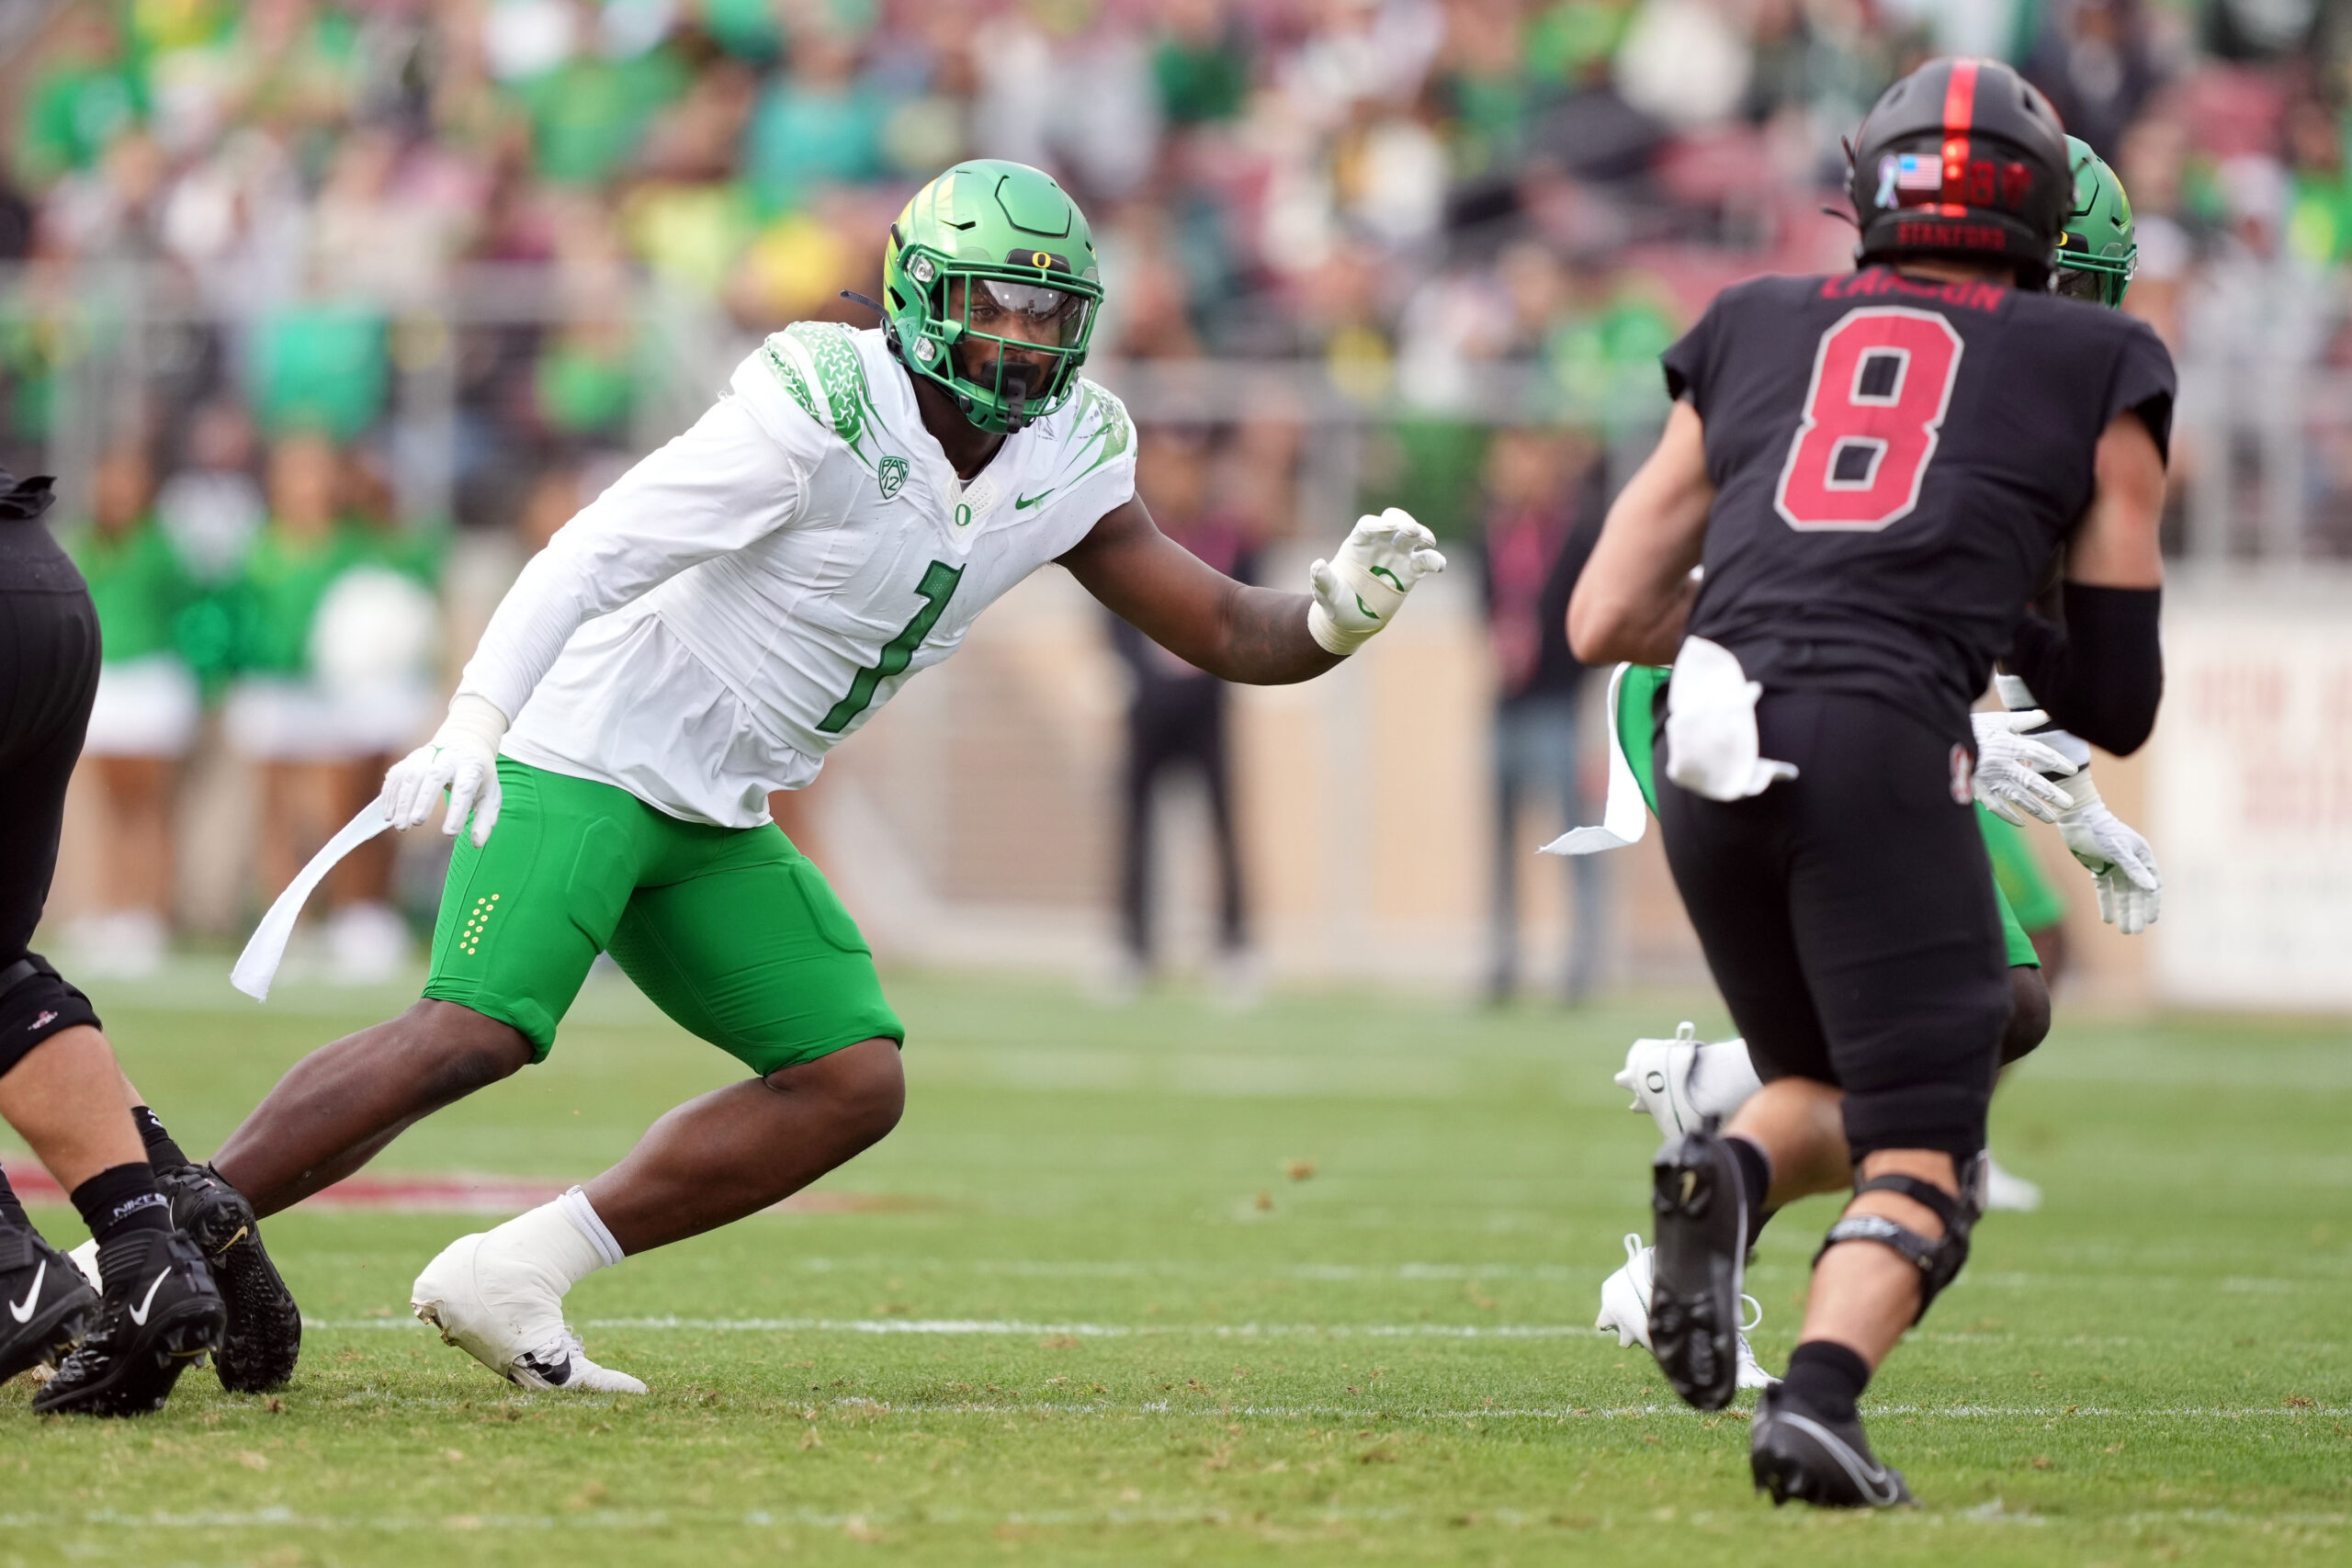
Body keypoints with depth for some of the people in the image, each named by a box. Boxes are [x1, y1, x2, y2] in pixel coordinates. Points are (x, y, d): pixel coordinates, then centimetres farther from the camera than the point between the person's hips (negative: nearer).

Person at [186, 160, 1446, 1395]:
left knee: (853, 1082, 0)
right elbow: (594, 557, -24)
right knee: (477, 1037, -24)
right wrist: (476, 718, -35)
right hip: (592, 758, -8)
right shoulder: (822, 407, -19)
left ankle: (510, 1280, 1)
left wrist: (1338, 613, -14)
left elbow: (1222, 630, 7)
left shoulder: (1062, 465, 4)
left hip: (715, 825, 8)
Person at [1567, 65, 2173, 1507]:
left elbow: (1607, 618, 24)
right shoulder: (2096, 367, 19)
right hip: (1884, 740, -3)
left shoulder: (1754, 332, 25)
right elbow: (2119, 705, 21)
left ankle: (1726, 1174, -11)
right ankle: (1819, 1398, -24)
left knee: (1831, 1098, 23)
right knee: (1922, 1157, 3)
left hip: (1709, 754, 4)